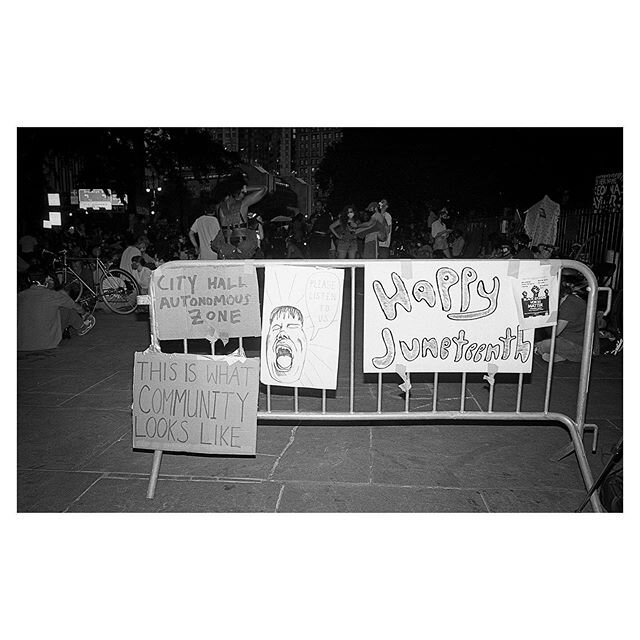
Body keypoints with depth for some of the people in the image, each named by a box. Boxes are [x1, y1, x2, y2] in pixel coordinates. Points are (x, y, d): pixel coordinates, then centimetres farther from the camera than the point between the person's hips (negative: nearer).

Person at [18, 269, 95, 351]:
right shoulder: (51, 295, -11)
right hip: (47, 343, -4)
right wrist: (84, 313, 29)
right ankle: (81, 328, 31)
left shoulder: (20, 296, -1)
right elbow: (73, 305, 7)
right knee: (67, 309, 7)